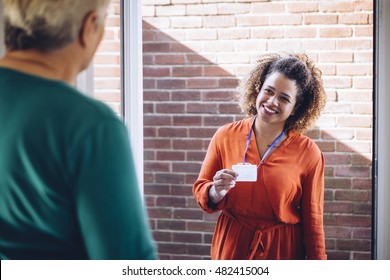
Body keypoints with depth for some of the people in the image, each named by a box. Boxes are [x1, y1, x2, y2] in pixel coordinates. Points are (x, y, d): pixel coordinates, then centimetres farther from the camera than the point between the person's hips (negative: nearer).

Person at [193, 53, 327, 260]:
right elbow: (200, 191, 4)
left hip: (283, 251, -1)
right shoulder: (225, 137, -4)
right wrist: (216, 192, -18)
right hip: (232, 249, 1)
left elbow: (312, 220, -3)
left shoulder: (308, 153, -7)